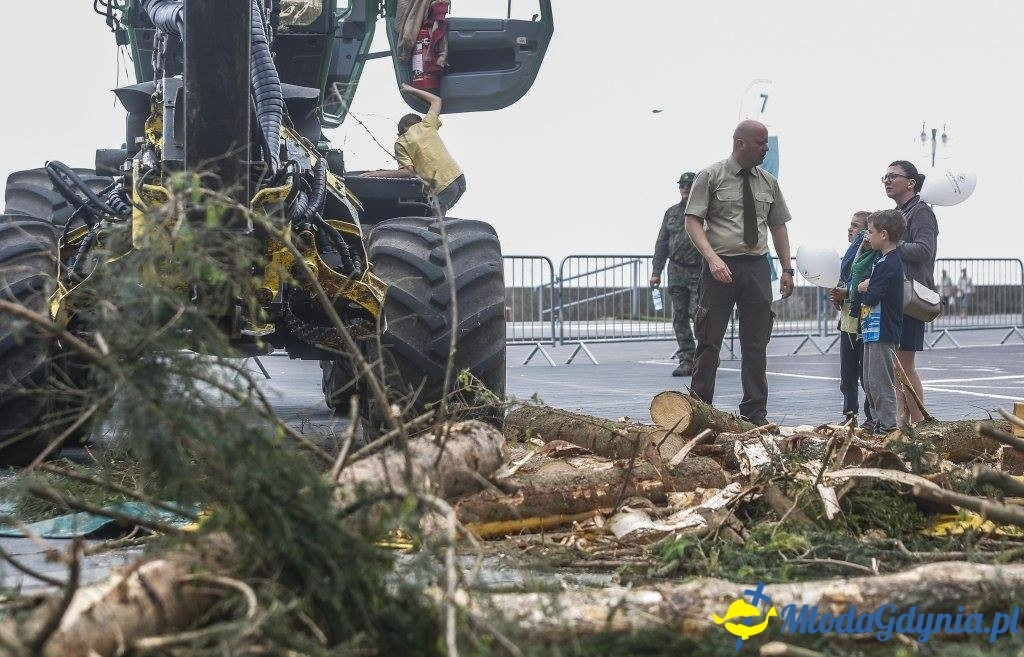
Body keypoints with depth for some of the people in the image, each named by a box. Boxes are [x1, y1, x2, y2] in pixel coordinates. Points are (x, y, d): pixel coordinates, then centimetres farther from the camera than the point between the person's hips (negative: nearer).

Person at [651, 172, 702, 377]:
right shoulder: (672, 212, 15)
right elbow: (662, 243, 17)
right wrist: (656, 272, 11)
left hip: (699, 271, -5)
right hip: (676, 271, 5)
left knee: (697, 313, -13)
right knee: (679, 318, 3)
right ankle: (687, 361, 8)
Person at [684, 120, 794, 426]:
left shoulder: (768, 183, 12)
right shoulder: (710, 177, -2)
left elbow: (778, 226, 17)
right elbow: (693, 221, -7)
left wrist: (786, 269, 10)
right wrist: (712, 258, -20)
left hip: (757, 267, 4)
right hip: (721, 267, -4)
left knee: (756, 345, 6)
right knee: (709, 342, -1)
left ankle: (755, 414, 12)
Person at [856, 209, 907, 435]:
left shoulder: (890, 264, -16)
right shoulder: (883, 260, 16)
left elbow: (871, 298, -21)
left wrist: (863, 289, -1)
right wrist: (865, 288, 0)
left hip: (883, 333, -11)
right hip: (874, 331, 11)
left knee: (880, 382, -7)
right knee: (869, 382, 15)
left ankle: (888, 425, -4)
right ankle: (878, 422, 22)